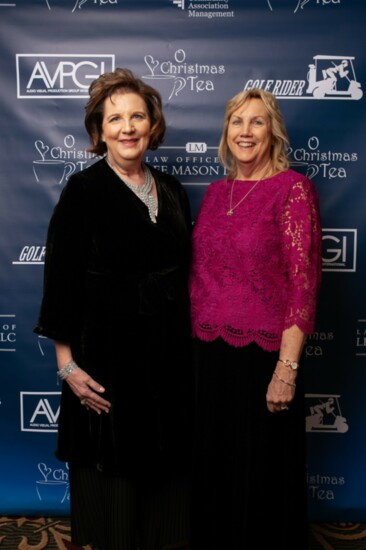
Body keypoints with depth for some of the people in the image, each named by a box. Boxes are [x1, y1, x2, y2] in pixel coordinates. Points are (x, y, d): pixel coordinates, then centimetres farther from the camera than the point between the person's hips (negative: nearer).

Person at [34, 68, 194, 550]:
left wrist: (186, 342, 12)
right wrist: (67, 363, -13)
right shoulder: (83, 190, -8)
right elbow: (60, 279, -10)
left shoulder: (171, 190, 8)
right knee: (112, 471, 8)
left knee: (166, 465, 15)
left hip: (170, 354, 5)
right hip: (108, 354, -5)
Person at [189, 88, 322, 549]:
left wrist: (287, 368, -16)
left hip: (261, 354, -5)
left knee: (261, 470, 11)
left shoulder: (293, 188, -8)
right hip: (209, 351, 6)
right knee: (211, 467, 19)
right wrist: (193, 337, 11)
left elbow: (303, 283, -13)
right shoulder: (216, 191, 9)